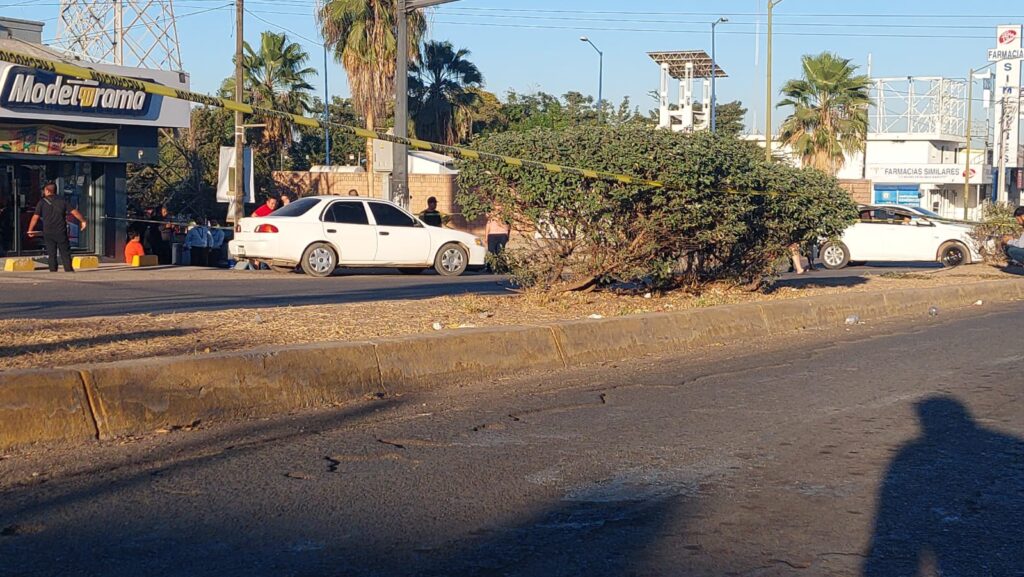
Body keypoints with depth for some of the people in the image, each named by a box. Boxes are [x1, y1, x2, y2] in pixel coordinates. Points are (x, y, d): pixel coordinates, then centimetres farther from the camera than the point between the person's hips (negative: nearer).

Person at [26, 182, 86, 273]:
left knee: (51, 254, 6)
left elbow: (35, 217, -4)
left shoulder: (42, 202, 0)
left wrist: (30, 230, 4)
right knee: (65, 253, 7)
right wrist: (83, 221, 10)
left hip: (48, 233, -1)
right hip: (61, 232, 1)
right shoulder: (62, 201, 4)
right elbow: (74, 212, 0)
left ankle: (53, 270, 3)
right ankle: (69, 269, 3)